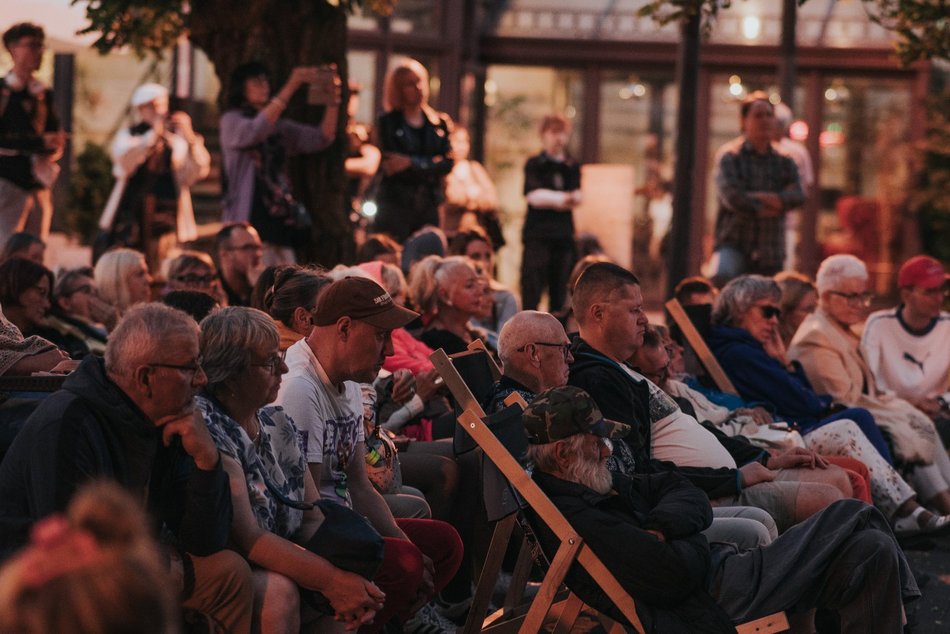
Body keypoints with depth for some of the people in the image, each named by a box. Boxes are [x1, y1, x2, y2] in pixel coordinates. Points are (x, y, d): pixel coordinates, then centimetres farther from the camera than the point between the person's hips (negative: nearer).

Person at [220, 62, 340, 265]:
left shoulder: (279, 127, 20)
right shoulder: (231, 120, 4)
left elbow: (321, 138, 9)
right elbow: (255, 131, -18)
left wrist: (333, 98, -8)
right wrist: (290, 87, -22)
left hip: (279, 221, 6)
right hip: (249, 221, -6)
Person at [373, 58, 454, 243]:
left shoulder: (440, 122, 13)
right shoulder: (387, 122, 4)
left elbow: (447, 163, 1)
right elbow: (390, 164, -7)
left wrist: (412, 163, -12)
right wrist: (430, 165, -9)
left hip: (428, 205, 3)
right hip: (394, 203, -3)